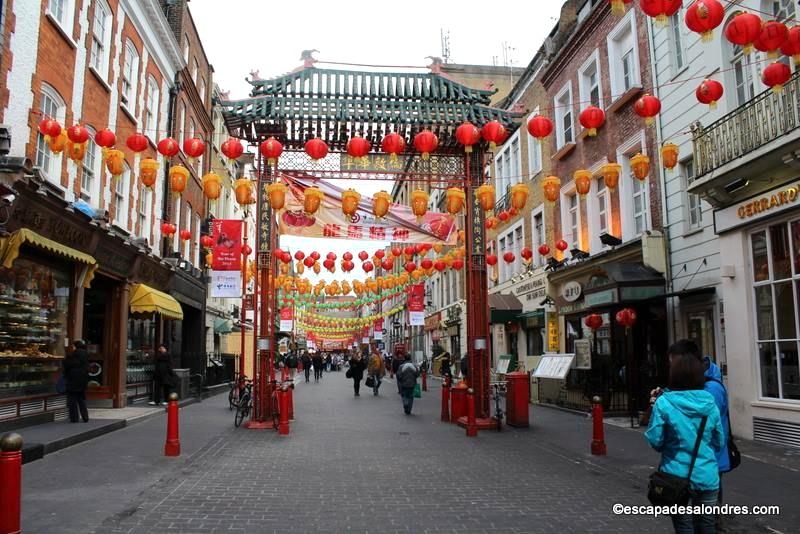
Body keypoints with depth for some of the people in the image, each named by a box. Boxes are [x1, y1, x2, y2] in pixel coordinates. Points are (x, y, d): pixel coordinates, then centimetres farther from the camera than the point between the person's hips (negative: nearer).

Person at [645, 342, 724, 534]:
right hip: (707, 476, 3)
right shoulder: (710, 402, -2)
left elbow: (655, 441, -11)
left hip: (677, 476, -3)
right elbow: (719, 442, 7)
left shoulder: (663, 403, -14)